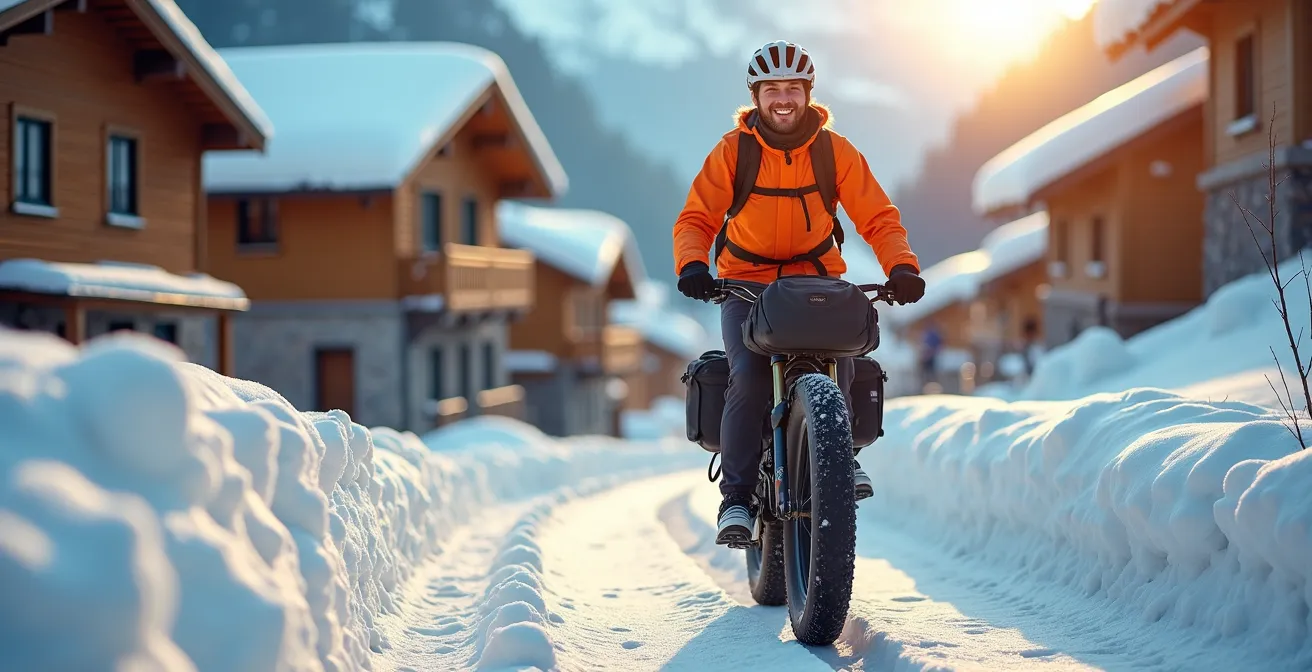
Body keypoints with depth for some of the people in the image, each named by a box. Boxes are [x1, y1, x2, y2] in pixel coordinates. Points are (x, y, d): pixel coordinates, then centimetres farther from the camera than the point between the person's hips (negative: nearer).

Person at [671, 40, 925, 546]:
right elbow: (696, 218, -9)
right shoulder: (733, 151, -6)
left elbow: (878, 217, -6)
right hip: (745, 281, -1)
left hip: (816, 277, 1)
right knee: (749, 374, -25)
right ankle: (737, 497, -17)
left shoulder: (835, 151, -4)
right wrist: (692, 264, -31)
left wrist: (901, 266, -25)